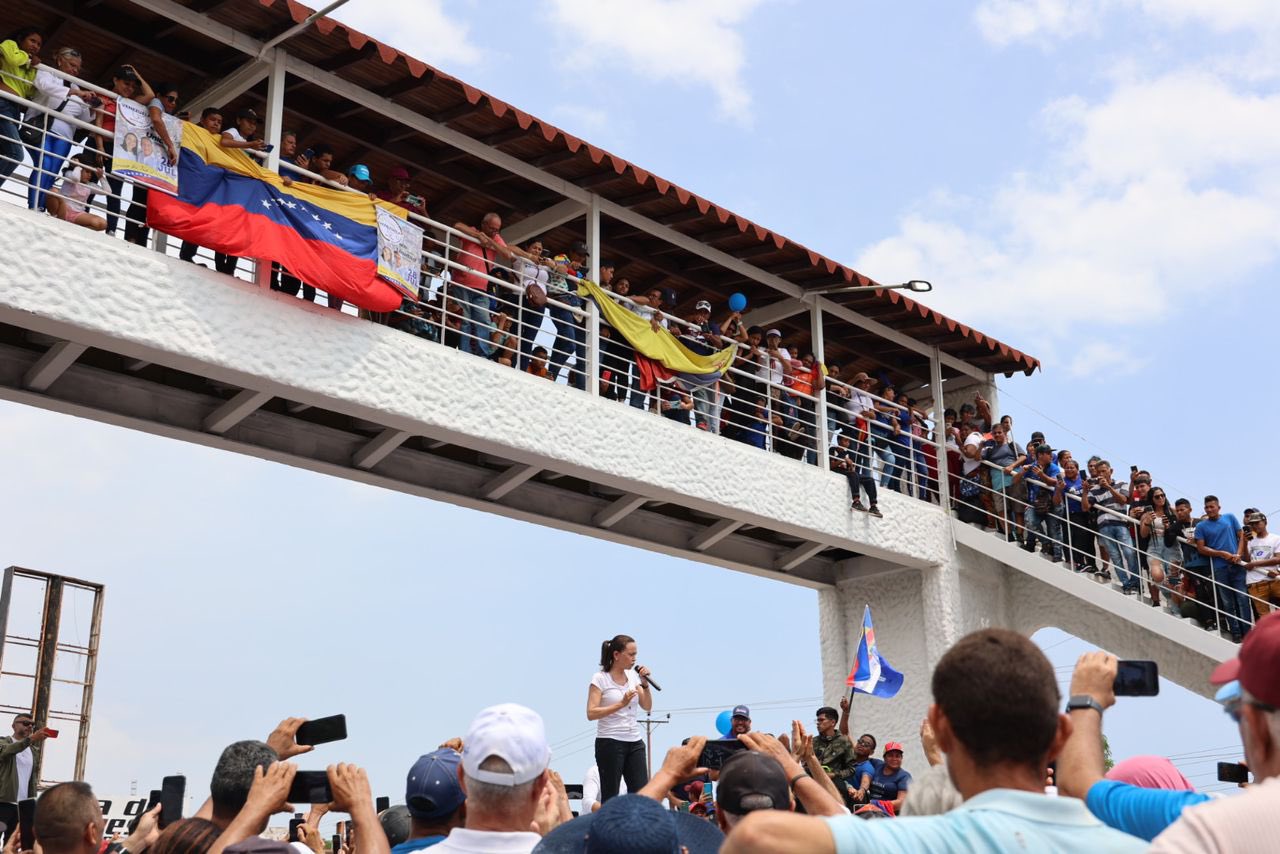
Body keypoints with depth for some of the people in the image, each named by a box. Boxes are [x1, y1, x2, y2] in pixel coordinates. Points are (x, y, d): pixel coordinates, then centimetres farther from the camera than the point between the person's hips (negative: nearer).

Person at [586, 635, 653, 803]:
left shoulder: (633, 676, 11)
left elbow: (647, 707, 11)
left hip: (634, 742, 6)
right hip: (610, 743, -6)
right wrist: (621, 704, -21)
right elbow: (591, 713, -15)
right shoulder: (600, 679, -6)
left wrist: (645, 684, -4)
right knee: (610, 796, -1)